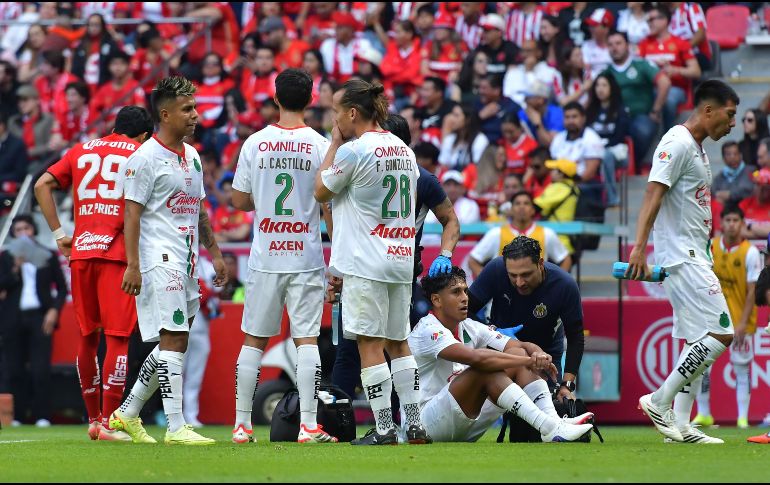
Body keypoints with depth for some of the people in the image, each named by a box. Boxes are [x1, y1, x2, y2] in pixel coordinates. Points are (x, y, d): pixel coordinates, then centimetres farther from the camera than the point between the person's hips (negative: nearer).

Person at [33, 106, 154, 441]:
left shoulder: (82, 150, 17)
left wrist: (58, 233, 11)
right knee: (117, 337, -6)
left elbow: (42, 185, 12)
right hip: (118, 251, -5)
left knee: (88, 336, 14)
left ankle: (93, 419, 22)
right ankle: (109, 422, -12)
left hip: (80, 250, 5)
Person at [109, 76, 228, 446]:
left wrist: (214, 253, 20)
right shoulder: (145, 158, -9)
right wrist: (132, 265, -18)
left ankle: (127, 414, 20)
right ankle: (176, 427, -11)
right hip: (160, 261, -9)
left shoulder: (191, 157, 17)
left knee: (175, 343, 10)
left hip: (187, 263, 9)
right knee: (173, 340, -12)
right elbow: (132, 214, -12)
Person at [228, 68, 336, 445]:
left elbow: (240, 201, 6)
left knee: (253, 340, 9)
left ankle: (241, 424, 11)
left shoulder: (255, 143, -1)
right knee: (307, 338, -1)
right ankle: (308, 425, -8)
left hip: (265, 258, 1)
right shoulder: (320, 145, -5)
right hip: (306, 258, -1)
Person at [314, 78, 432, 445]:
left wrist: (334, 143, 6)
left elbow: (321, 192, 0)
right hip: (402, 260, 8)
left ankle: (384, 429, -6)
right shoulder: (405, 150, 12)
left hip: (365, 263, -8)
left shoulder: (354, 150, -12)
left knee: (370, 344, -4)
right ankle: (415, 426, 11)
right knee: (399, 343, 13)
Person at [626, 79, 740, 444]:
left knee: (699, 340, 9)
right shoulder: (678, 143, -12)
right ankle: (659, 401, -9)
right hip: (681, 257, -10)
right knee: (720, 333, -14)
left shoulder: (696, 147, 18)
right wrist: (639, 249, -29)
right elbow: (653, 195, -21)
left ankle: (680, 425, 10)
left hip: (694, 257, 10)